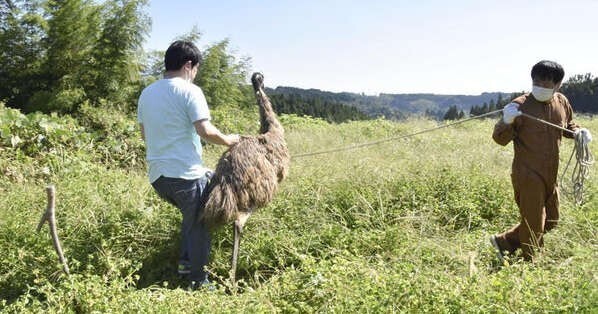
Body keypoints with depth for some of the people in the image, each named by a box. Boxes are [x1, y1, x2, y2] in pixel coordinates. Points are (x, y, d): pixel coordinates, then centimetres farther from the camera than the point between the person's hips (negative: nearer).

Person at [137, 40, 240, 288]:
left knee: (191, 216, 27)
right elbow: (205, 130, -19)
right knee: (198, 226, 7)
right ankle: (198, 282, 14)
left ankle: (185, 261, 27)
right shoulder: (189, 91, -10)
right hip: (186, 174, -7)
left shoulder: (147, 93, 12)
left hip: (156, 175, 7)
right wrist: (228, 141, -3)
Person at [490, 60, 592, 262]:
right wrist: (507, 122, -34)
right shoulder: (521, 105, -15)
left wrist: (578, 132, 1)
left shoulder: (562, 103, 3)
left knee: (550, 221, 19)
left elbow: (568, 125, 23)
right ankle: (529, 264, 24)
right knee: (533, 224, 3)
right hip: (528, 176, -7)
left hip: (550, 176, 7)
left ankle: (504, 242, 31)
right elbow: (500, 139, -14)